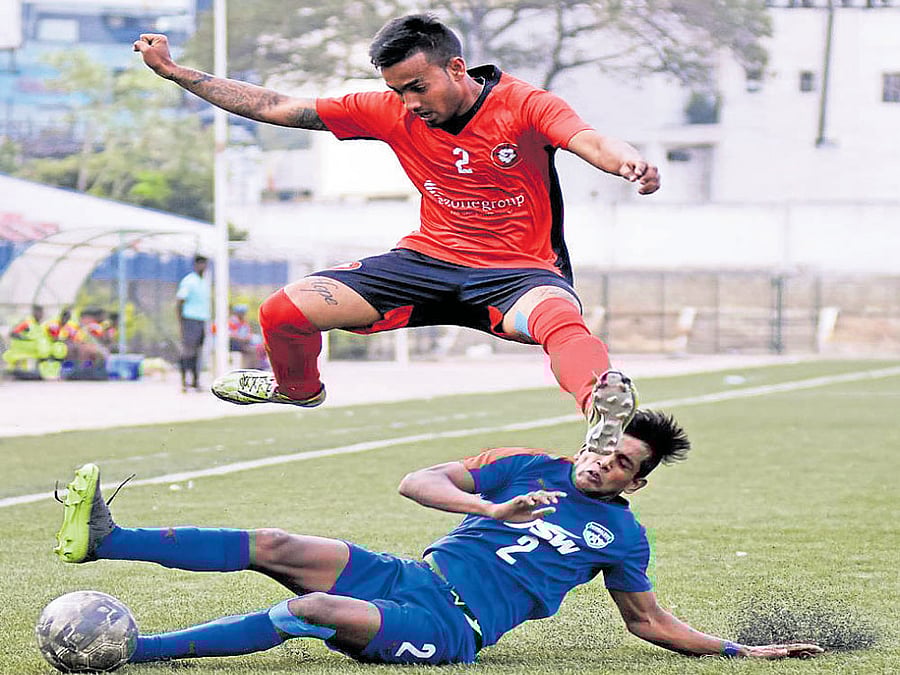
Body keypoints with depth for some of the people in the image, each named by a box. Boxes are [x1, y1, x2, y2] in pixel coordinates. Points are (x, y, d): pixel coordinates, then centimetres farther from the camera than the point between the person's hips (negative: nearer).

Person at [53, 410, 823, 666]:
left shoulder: (621, 533, 11)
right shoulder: (529, 468, 14)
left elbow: (651, 622, 19)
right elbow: (419, 481, 3)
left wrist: (742, 651, 13)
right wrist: (494, 509, -14)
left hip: (445, 629, -4)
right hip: (406, 577, 4)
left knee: (310, 609, -28)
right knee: (279, 548, -17)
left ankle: (127, 648, -32)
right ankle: (103, 539, -23)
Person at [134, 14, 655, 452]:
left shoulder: (524, 104, -13)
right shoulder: (392, 112, -1)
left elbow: (590, 142, -32)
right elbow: (277, 108, 4)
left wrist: (627, 161, -57)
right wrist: (175, 71, 1)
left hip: (520, 270, -5)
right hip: (429, 259, 5)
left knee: (561, 319, -42)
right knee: (282, 312, -5)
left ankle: (602, 407, -73)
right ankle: (298, 386, 31)